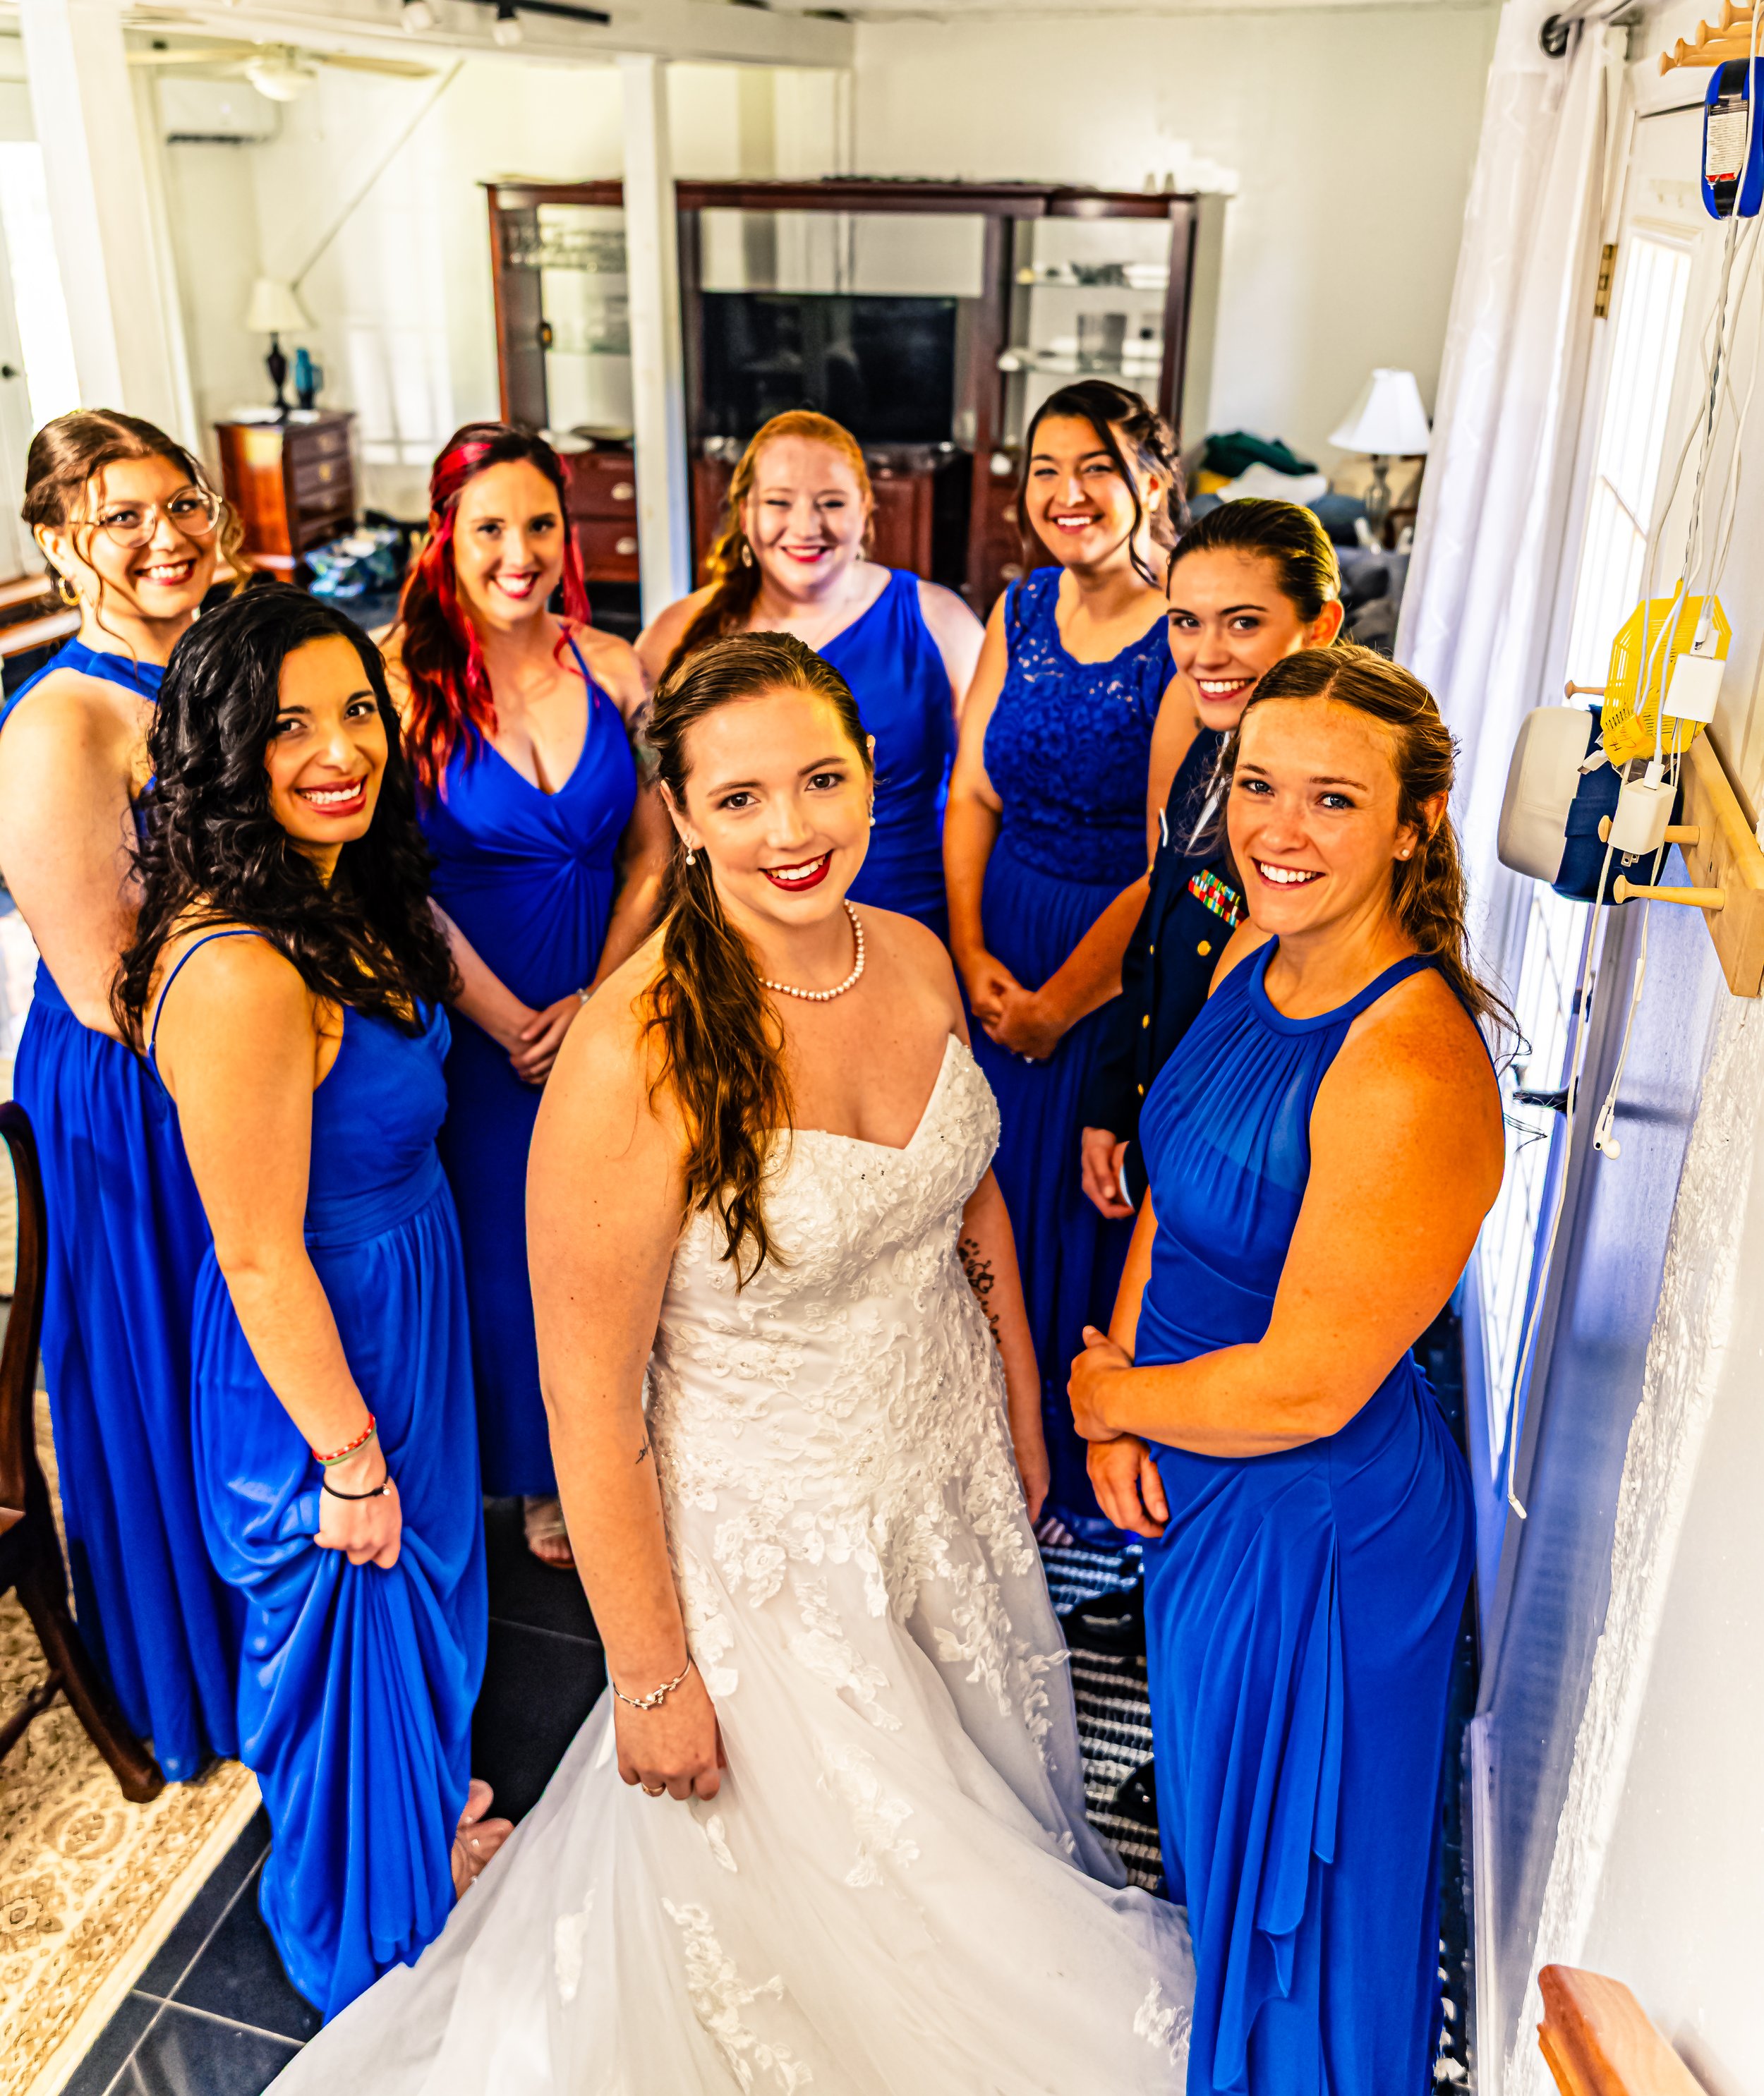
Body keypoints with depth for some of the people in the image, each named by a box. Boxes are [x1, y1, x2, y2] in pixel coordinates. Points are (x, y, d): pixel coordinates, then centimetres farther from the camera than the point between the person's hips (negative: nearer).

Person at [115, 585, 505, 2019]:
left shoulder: (340, 903, -3)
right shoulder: (241, 974, -32)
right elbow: (261, 1261, -26)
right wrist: (349, 1459, -17)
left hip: (398, 1304, 9)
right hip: (320, 1359, -9)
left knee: (419, 1587, 29)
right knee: (356, 1619, 16)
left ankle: (423, 1807, 58)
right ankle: (383, 1918, 46)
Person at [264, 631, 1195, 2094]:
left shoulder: (915, 958, -10)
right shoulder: (638, 1057, -30)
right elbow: (590, 1402, -22)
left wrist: (1024, 1414, 13)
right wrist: (651, 1677, -13)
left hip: (958, 1478, 6)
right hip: (774, 1540, -6)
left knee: (986, 1809, 30)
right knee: (818, 1890, 19)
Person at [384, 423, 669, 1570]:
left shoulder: (611, 665, -1)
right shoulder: (406, 678, -10)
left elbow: (654, 850, 0)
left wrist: (597, 1000, -10)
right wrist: (513, 1024, -11)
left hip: (611, 1004, 3)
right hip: (481, 1016, -2)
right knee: (508, 1243, 11)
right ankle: (542, 1472, 34)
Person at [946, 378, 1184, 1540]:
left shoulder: (1189, 640, -17)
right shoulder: (1021, 611, 3)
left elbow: (1168, 868, -18)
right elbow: (973, 795, 5)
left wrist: (1057, 1005, -12)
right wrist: (972, 956, -6)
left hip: (1121, 968, -5)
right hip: (999, 950, 6)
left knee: (1093, 1207, 9)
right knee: (993, 1189, 17)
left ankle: (1091, 1479, 34)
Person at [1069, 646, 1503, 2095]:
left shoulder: (1415, 1072, -32)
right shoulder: (1255, 961, -6)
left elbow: (1306, 1385, -27)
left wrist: (1104, 1394, -11)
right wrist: (1120, 1411, -5)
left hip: (1322, 1516, -8)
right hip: (1196, 1470, 9)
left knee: (1292, 1860, 19)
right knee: (1210, 1796, 32)